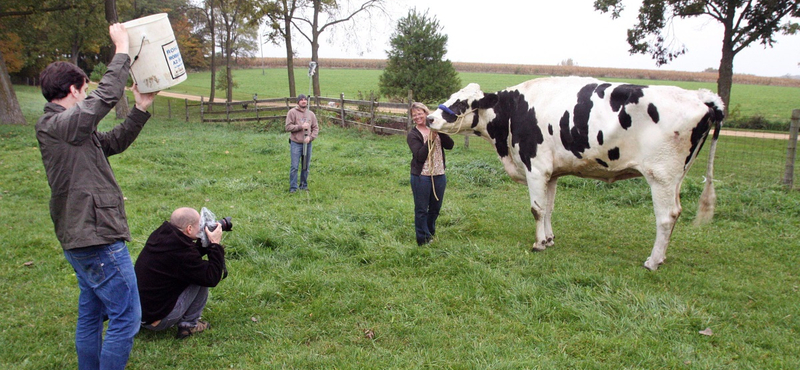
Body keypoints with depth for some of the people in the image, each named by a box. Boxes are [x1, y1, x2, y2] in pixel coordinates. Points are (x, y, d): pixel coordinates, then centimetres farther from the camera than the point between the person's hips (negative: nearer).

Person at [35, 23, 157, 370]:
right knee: (125, 317, -3)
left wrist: (140, 109, 11)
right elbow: (107, 95, -23)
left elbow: (114, 142, 18)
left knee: (91, 314, 19)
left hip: (80, 239, 11)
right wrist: (122, 49, -15)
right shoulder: (59, 125, -16)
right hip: (98, 239, -11)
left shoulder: (65, 128, 14)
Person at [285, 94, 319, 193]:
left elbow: (316, 128, 9)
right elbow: (288, 127, -8)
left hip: (307, 143, 4)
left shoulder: (311, 114, 9)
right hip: (296, 143, -4)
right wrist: (301, 127, -16)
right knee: (294, 167, -5)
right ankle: (293, 187, 2)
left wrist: (310, 137, -8)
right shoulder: (292, 112, -2)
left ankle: (304, 185, 23)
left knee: (306, 166, 10)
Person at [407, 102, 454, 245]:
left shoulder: (435, 129, 7)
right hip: (421, 177, -4)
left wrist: (440, 132, -17)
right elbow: (420, 155, -17)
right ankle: (424, 239, 16)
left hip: (439, 175, 5)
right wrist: (431, 139, -21)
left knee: (435, 208, 16)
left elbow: (450, 145, -4)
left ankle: (430, 233, 35)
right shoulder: (413, 135, -5)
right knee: (421, 210, 4)